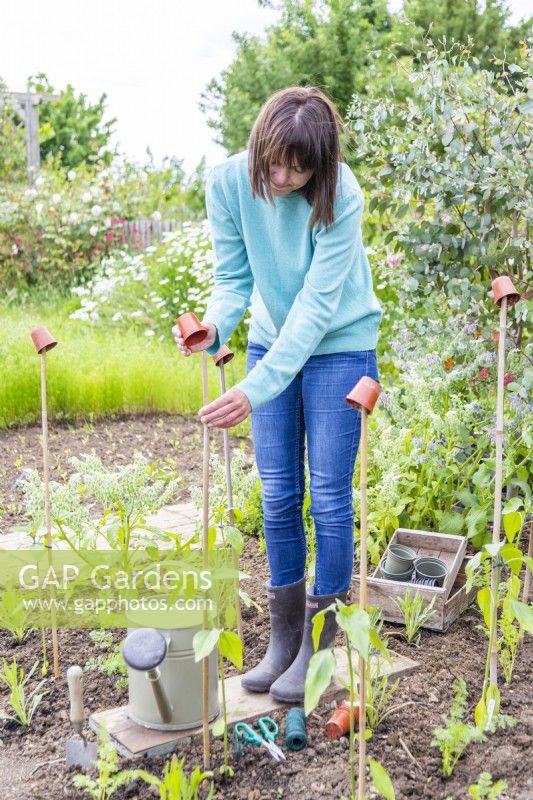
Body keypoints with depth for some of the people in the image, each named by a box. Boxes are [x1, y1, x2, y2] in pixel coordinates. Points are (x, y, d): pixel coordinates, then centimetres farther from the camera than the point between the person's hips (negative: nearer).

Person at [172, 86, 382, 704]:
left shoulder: (341, 197, -26)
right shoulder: (229, 181, -14)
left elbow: (316, 307, -29)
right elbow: (235, 276, -8)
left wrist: (255, 390, -36)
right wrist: (214, 327, -30)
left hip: (338, 346, -4)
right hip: (270, 342, 4)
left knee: (328, 496, -2)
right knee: (276, 494, 6)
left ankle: (321, 645, 13)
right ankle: (284, 635, 20)